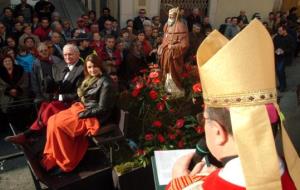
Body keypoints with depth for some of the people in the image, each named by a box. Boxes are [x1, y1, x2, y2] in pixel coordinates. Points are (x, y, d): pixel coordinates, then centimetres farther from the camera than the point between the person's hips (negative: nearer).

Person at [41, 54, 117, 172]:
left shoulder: (106, 83, -17)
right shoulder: (90, 79, 11)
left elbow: (102, 109, -19)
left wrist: (81, 114, -17)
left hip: (93, 117, -9)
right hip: (82, 109, 9)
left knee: (57, 125, -14)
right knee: (53, 120, -5)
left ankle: (65, 162, 0)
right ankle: (54, 157, -1)